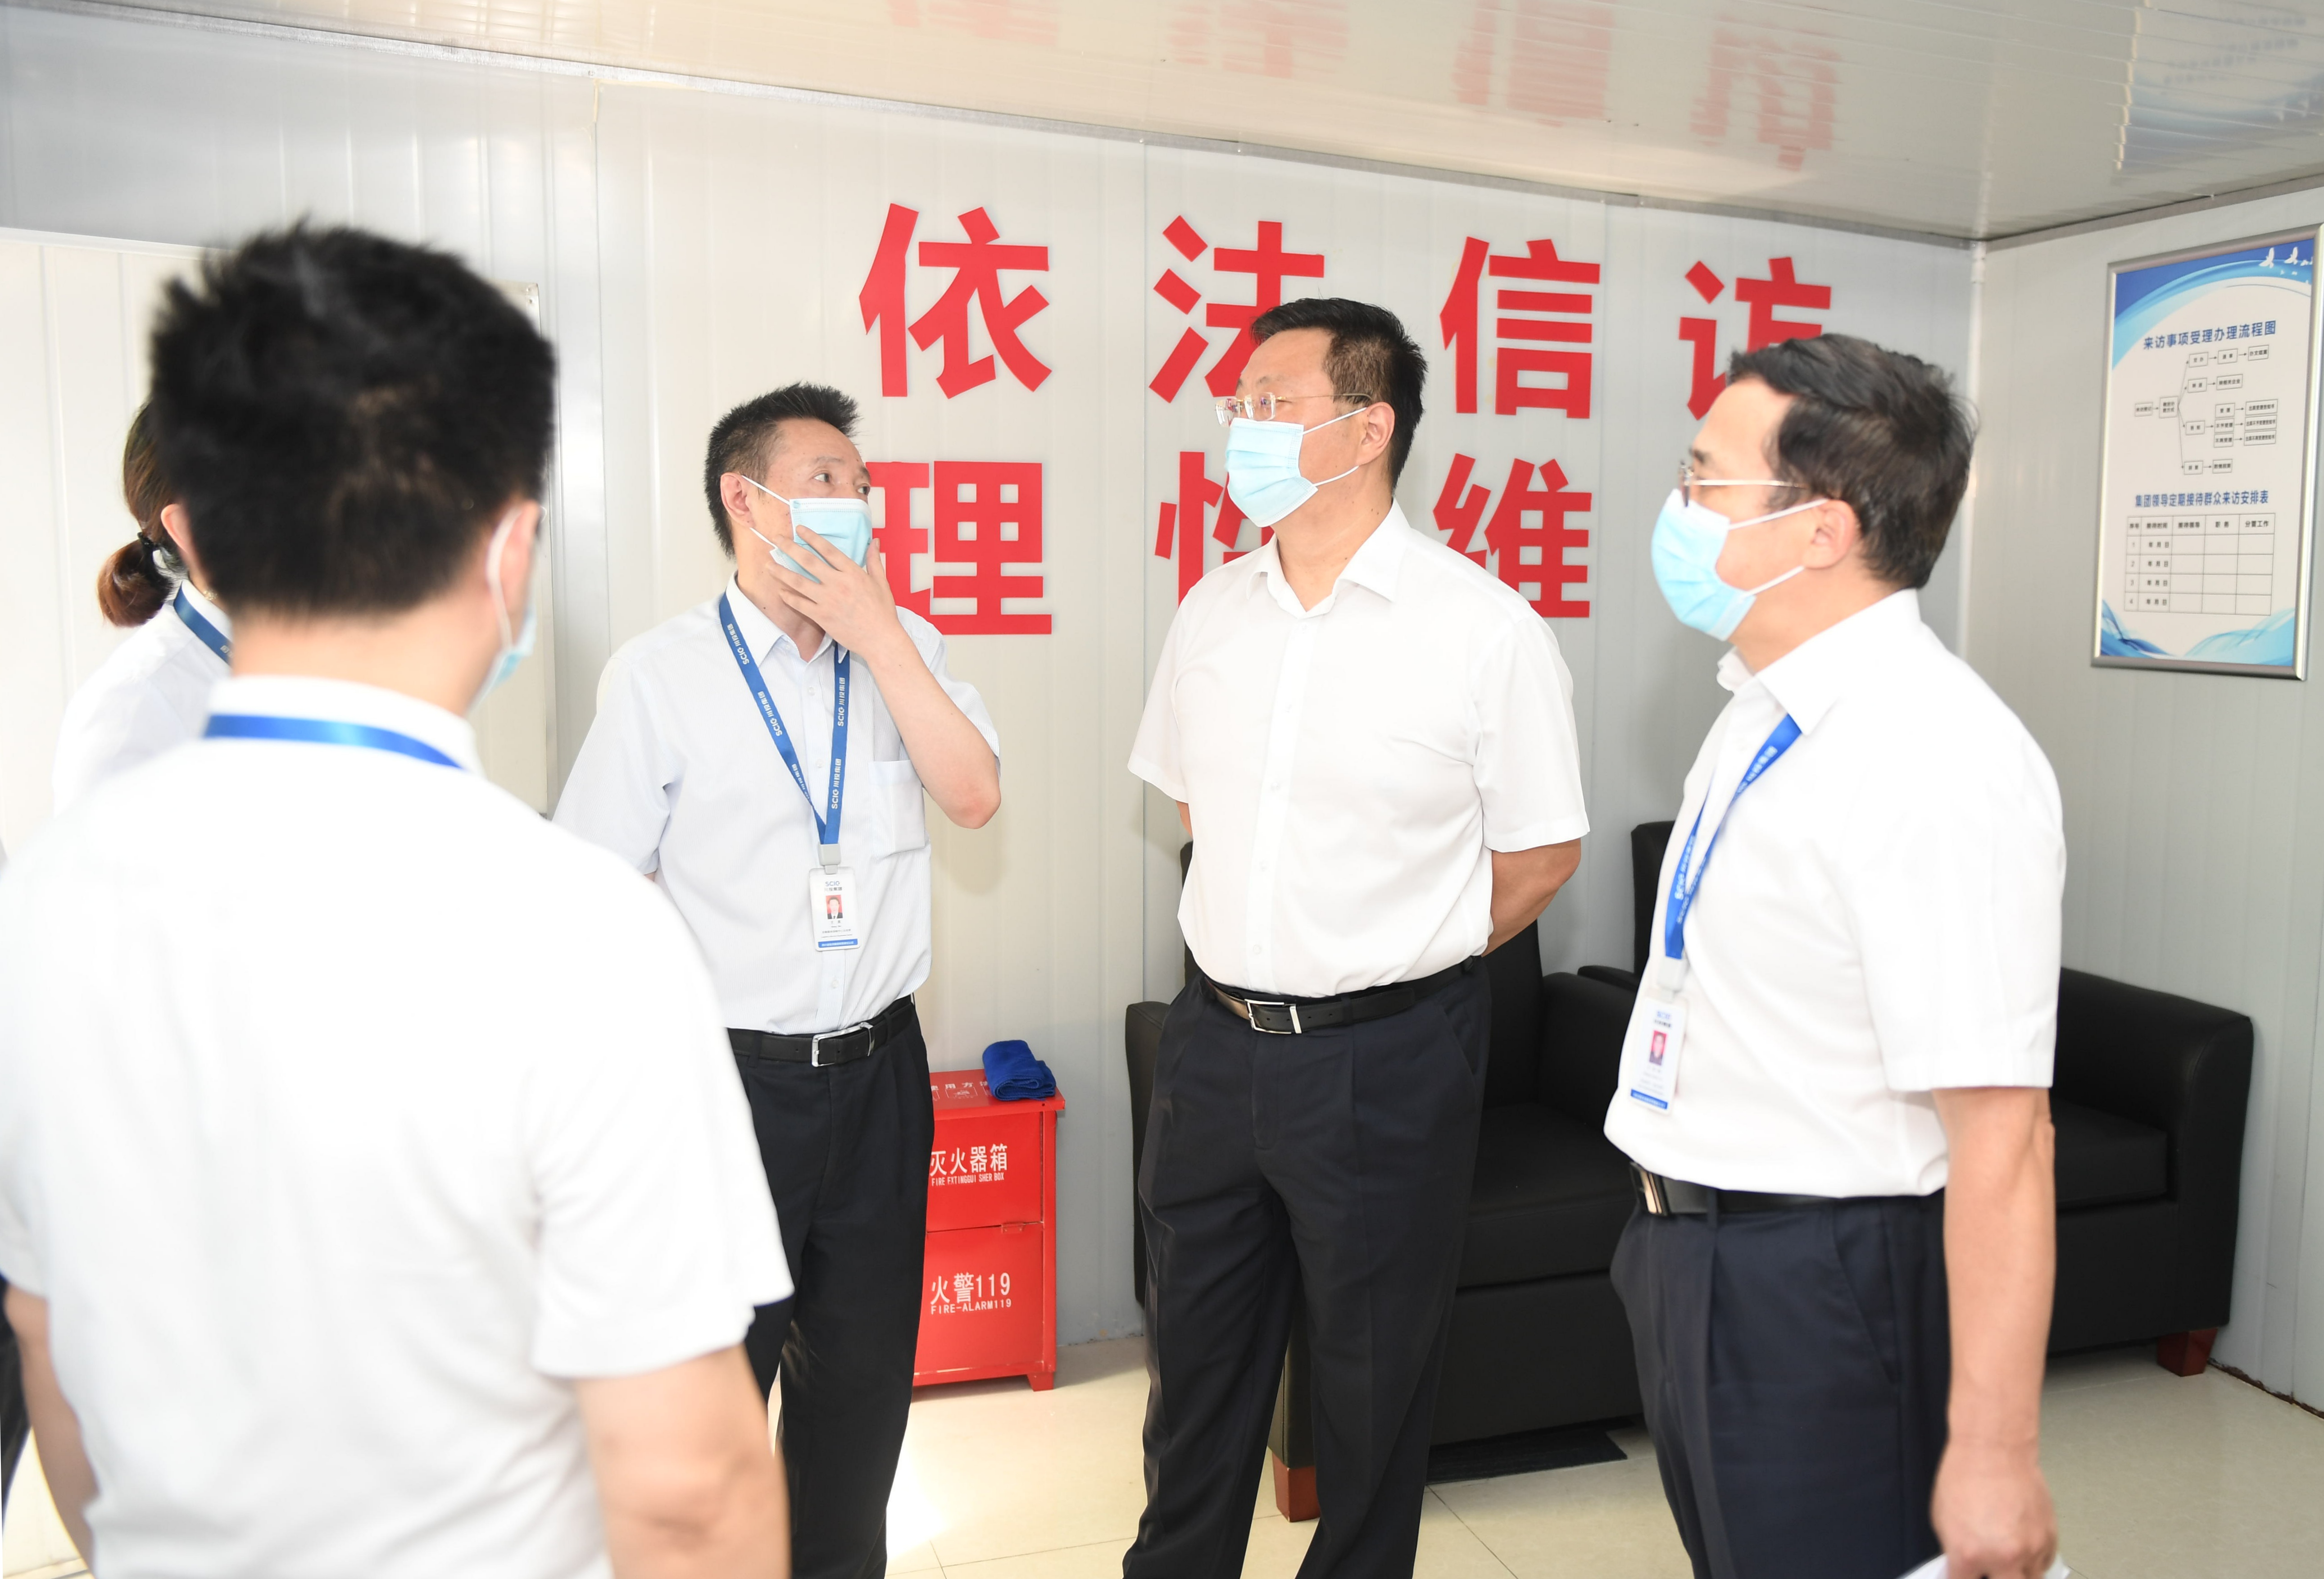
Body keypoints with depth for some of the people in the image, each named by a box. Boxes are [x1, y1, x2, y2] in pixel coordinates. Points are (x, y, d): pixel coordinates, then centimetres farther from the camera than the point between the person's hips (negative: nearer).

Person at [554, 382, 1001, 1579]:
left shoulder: (902, 646, 4)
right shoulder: (659, 674, -6)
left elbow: (974, 797, -10)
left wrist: (879, 635, -14)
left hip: (877, 1068, 4)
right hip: (729, 1076, -3)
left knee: (865, 1370, 19)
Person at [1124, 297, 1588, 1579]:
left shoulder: (1483, 629, -13)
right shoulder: (1215, 610, 3)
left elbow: (1542, 853, -5)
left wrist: (1398, 960, 1)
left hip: (1385, 1056, -5)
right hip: (1215, 1035, 5)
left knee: (1374, 1368, 14)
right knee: (1194, 1348, 20)